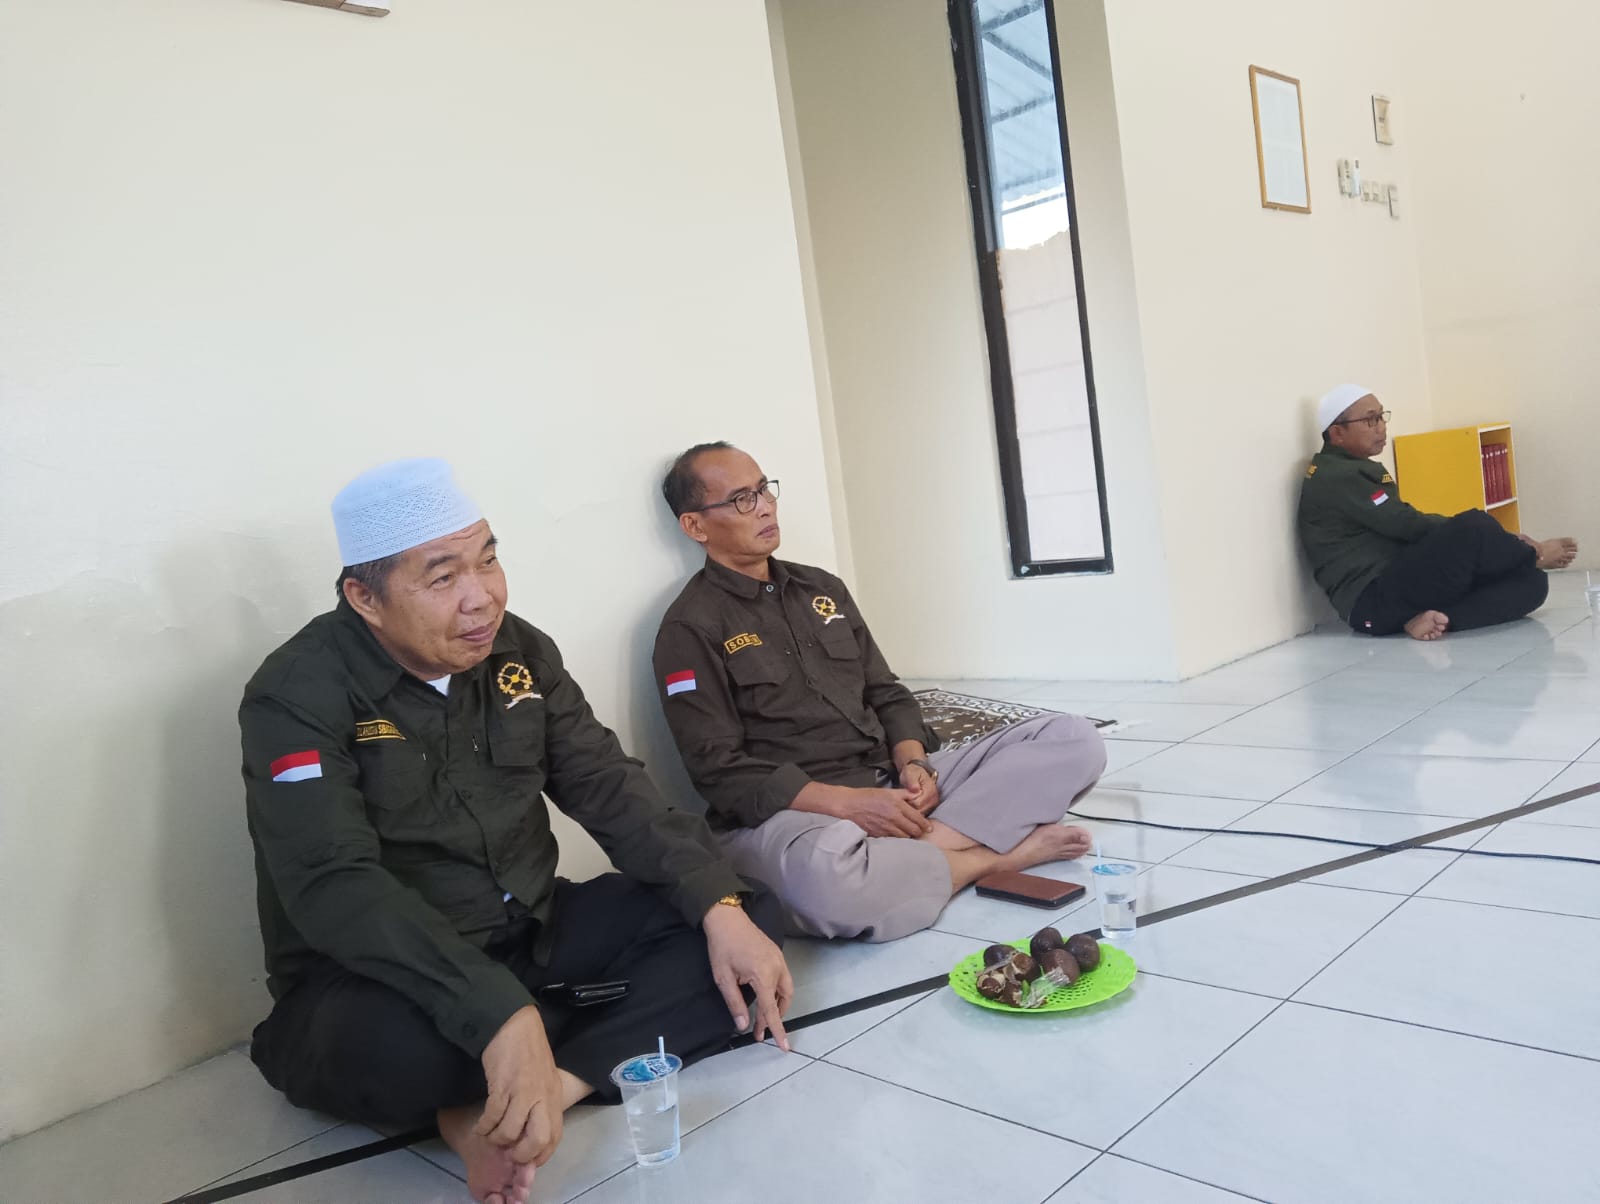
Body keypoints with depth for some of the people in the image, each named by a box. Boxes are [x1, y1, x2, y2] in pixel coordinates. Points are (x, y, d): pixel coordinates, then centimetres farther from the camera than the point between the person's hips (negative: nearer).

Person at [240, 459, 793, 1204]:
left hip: (532, 937, 6)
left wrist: (719, 906, -14)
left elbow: (610, 789, 0)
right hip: (379, 980, -5)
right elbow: (336, 889, -30)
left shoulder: (517, 652, 0)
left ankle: (516, 1102, -22)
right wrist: (500, 1015, -42)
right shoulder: (299, 696, -18)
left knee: (747, 915, -9)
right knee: (399, 1047, -41)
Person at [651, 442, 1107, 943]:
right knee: (825, 876, -44)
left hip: (893, 786, 7)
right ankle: (995, 855, -15)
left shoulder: (822, 588, 15)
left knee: (1074, 739, -3)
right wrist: (848, 803, -21)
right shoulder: (691, 628, -5)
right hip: (788, 811, -6)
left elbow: (886, 695, 16)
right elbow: (720, 771, -12)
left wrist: (913, 762, -6)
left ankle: (918, 850, -21)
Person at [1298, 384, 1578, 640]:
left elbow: (1406, 527, 20)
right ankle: (1534, 555, 7)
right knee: (1473, 527, -25)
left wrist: (1501, 543, 8)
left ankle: (1438, 618, -24)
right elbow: (1408, 526, -15)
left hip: (1398, 589, 10)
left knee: (1531, 582, -3)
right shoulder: (1336, 477, -10)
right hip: (1374, 602, -10)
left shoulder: (1355, 470, 22)